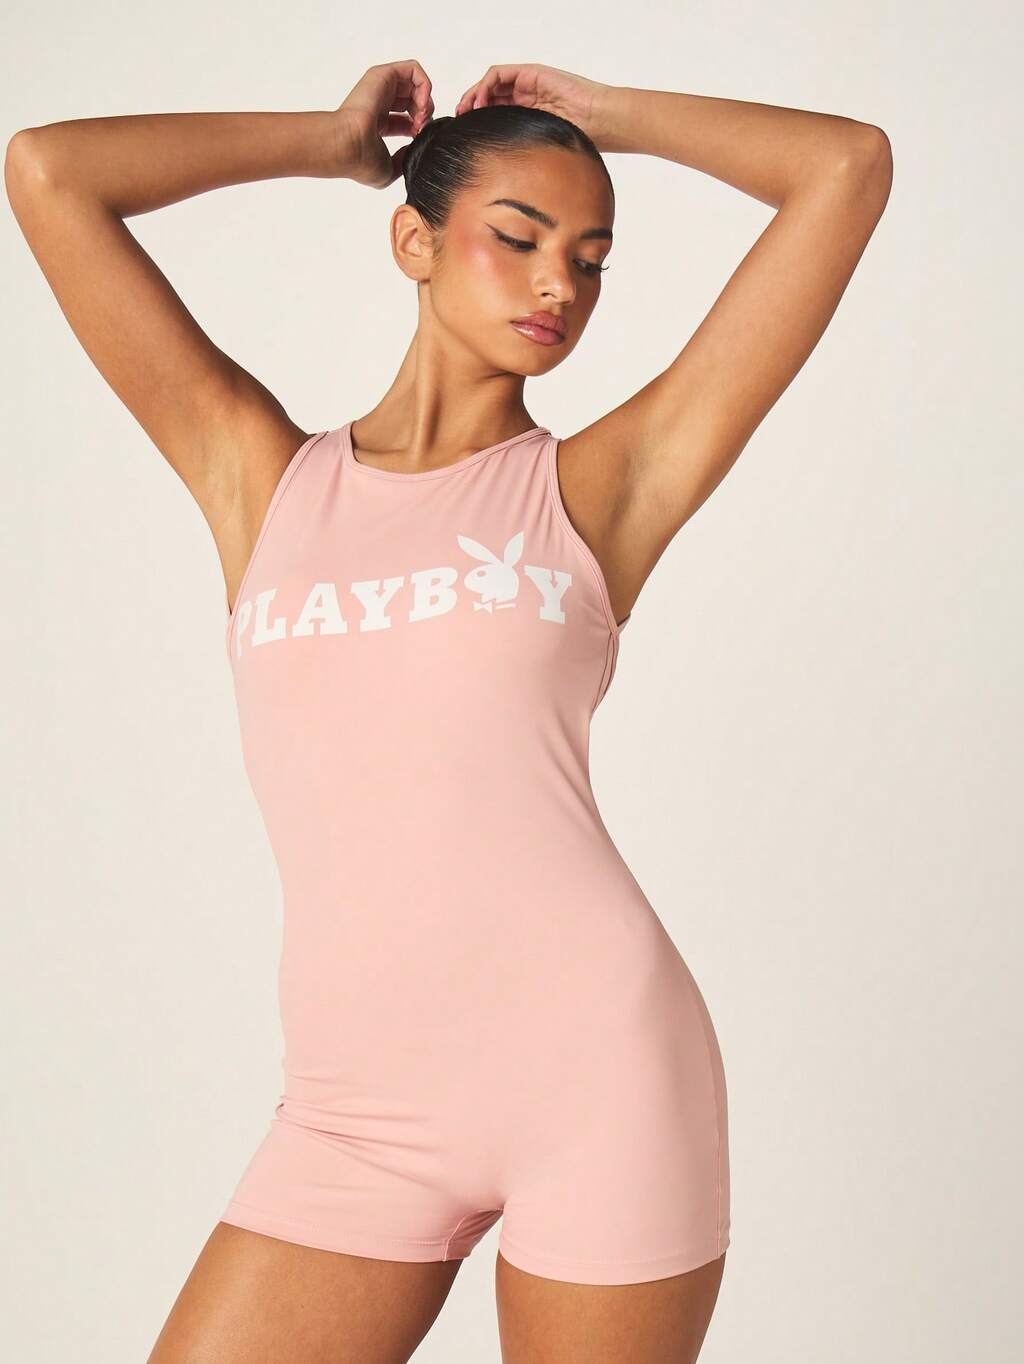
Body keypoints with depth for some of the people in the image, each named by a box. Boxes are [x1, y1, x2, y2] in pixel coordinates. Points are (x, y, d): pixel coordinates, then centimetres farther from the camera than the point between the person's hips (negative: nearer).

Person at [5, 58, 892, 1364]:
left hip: (596, 1068, -1)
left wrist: (600, 113, 15)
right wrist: (336, 140, 15)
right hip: (356, 1106, 2)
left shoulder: (603, 483, 5)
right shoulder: (257, 472, 10)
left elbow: (850, 165, 4)